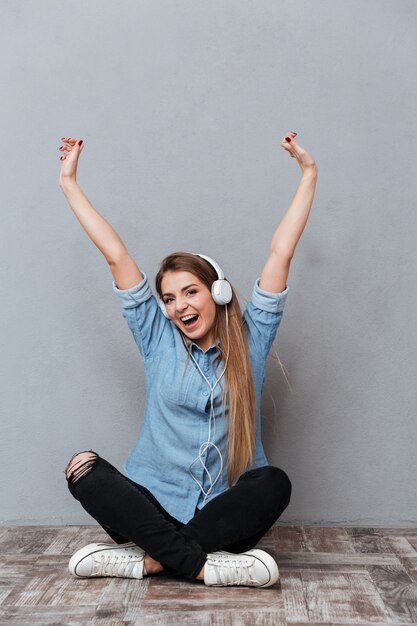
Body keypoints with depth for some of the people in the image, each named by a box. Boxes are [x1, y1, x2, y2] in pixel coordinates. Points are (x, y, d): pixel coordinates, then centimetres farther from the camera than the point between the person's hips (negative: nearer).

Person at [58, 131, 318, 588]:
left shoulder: (250, 338, 4)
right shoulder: (157, 339, 6)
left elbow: (281, 253, 2)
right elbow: (116, 255, 5)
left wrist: (308, 173, 4)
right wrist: (69, 182, 8)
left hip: (225, 512, 0)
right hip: (156, 504, 1)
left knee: (274, 483, -32)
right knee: (83, 469, -25)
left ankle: (150, 558, -26)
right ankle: (205, 564, -30)